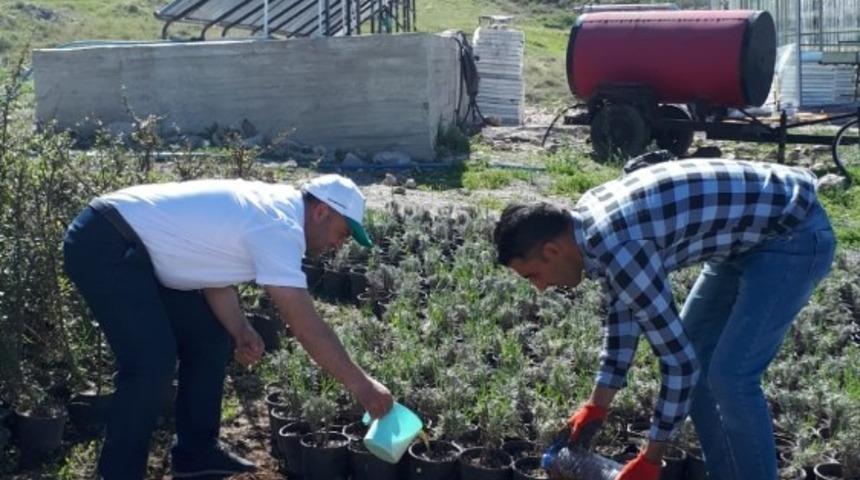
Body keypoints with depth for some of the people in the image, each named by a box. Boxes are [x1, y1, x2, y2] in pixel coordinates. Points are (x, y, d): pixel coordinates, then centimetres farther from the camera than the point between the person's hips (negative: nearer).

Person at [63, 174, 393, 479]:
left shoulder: (269, 208, 8)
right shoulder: (279, 227, -22)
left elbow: (213, 269, 9)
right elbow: (306, 326, -22)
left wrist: (240, 331, -4)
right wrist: (359, 384, -15)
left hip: (137, 248, 11)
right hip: (103, 246, -11)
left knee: (208, 337, 12)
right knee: (152, 361, -18)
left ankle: (196, 453, 20)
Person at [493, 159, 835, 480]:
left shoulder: (618, 250, -29)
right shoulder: (587, 221, -1)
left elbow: (680, 362, -22)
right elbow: (623, 306, 14)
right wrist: (597, 405, 17)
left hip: (794, 233, -10)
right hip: (752, 233, 10)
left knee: (731, 377, -13)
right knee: (696, 350, 11)